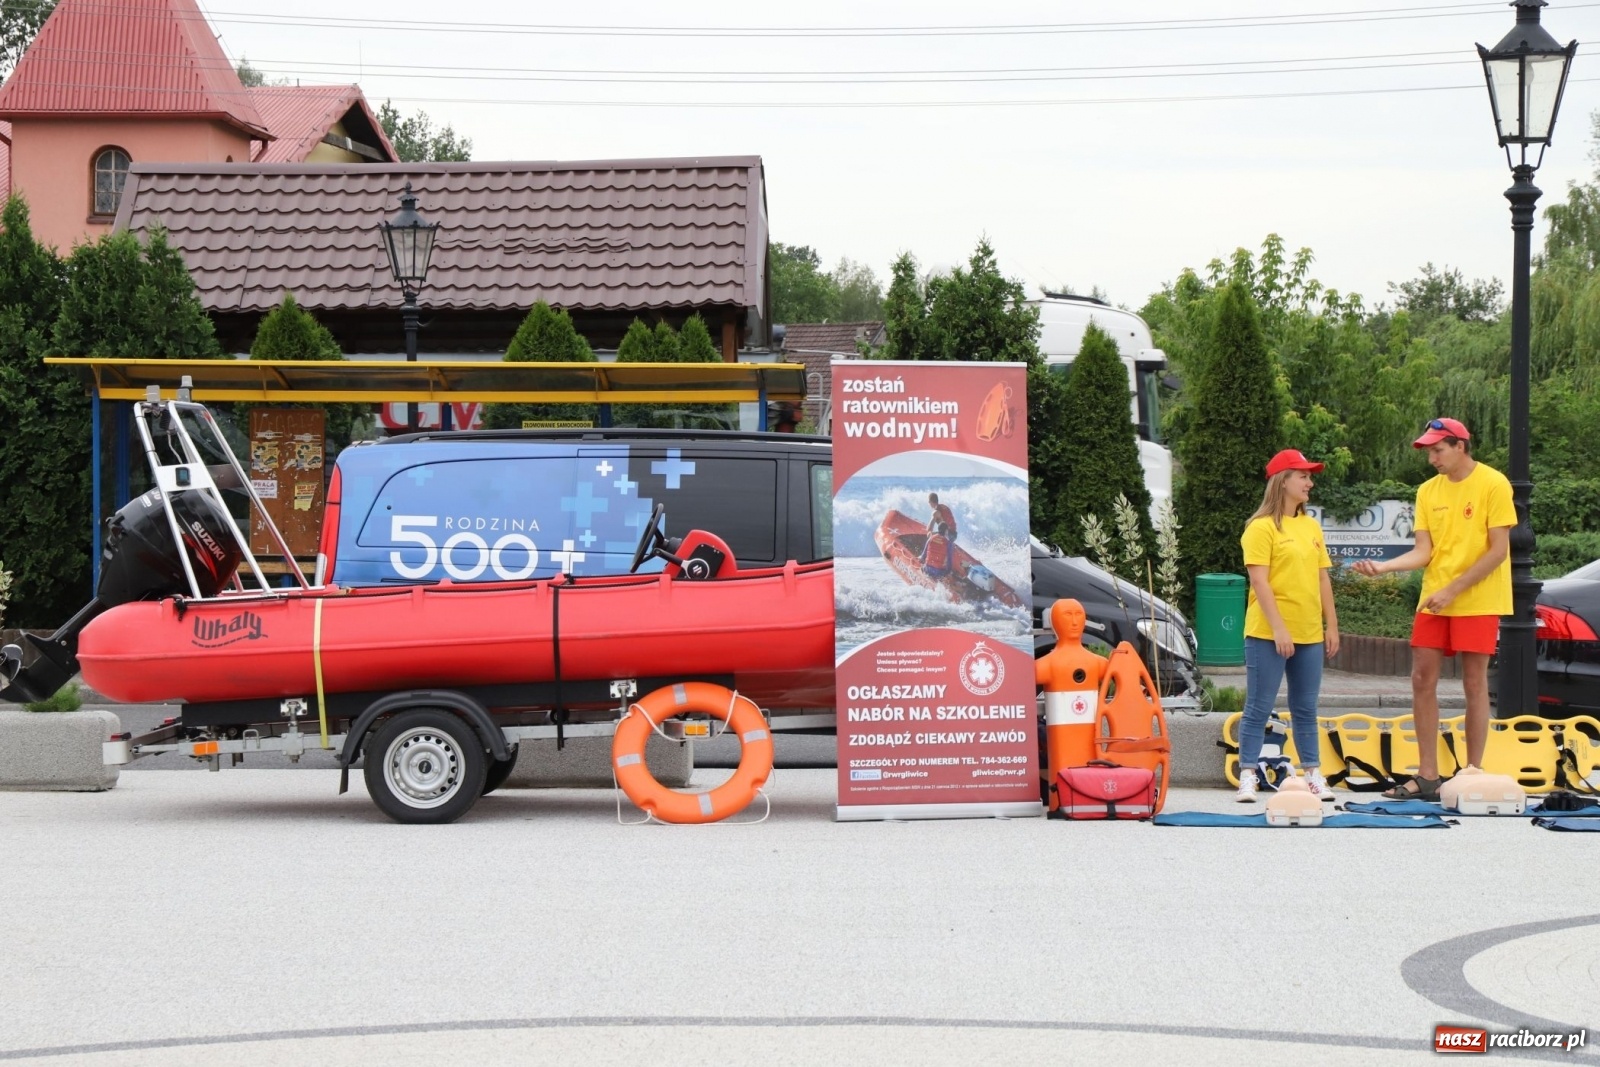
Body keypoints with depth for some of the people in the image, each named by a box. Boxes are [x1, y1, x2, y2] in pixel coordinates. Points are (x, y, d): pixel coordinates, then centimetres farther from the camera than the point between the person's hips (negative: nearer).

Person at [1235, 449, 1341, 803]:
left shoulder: (1312, 527, 13)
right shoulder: (1262, 527, -7)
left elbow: (1322, 578, 16)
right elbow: (1259, 580, -13)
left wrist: (1331, 625, 12)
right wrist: (1278, 628, -19)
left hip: (1310, 634, 6)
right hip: (1268, 635, -6)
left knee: (1306, 709, 11)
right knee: (1259, 707, -2)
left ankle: (1313, 774, 16)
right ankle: (1248, 776, 2)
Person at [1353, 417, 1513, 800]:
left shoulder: (1493, 485, -9)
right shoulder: (1428, 491, 7)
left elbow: (1499, 550, -13)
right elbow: (1423, 552, 5)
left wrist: (1452, 590, -17)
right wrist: (1383, 566, -13)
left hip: (1477, 602, -6)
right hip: (1432, 601, 6)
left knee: (1474, 684, -1)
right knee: (1422, 680, 3)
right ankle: (1427, 776, 10)